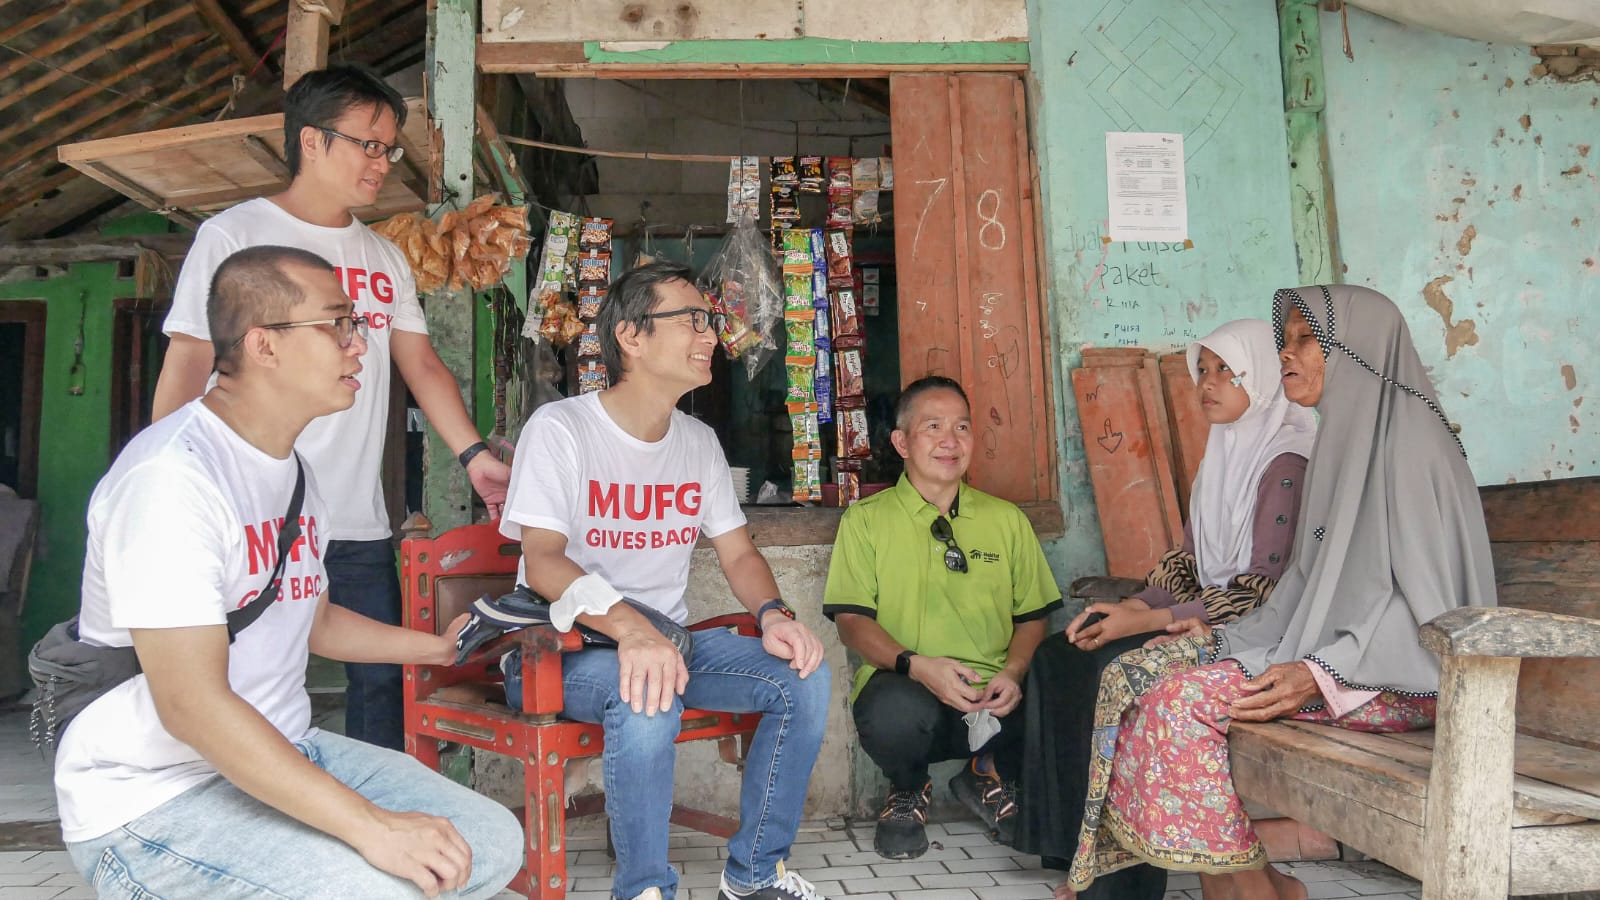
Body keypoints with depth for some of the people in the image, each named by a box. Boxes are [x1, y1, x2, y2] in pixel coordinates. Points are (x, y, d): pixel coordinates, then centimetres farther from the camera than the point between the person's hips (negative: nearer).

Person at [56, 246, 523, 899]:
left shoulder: (292, 468, 11)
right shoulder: (171, 477, -22)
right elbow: (192, 705, -29)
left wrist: (437, 647, 16)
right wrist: (373, 827, -31)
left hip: (281, 753, 9)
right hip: (157, 797, -9)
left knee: (493, 842, 0)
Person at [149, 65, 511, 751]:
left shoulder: (385, 259, 16)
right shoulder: (233, 236, 0)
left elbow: (421, 364, 14)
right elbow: (186, 366, -3)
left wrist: (475, 455, 2)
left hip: (359, 524, 5)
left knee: (381, 682, 9)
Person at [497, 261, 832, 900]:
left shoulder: (700, 441, 10)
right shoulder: (560, 429, -11)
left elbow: (738, 554, 10)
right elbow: (543, 561, -22)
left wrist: (773, 614, -13)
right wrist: (629, 628, -40)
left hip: (670, 637, 6)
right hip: (562, 649, -6)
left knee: (804, 676, -13)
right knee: (647, 695, -37)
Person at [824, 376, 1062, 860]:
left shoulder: (1006, 519, 16)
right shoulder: (866, 520, 7)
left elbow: (1032, 616, 13)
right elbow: (851, 620, -1)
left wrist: (1013, 672, -8)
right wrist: (916, 665, -19)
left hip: (992, 696, 3)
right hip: (904, 688, -2)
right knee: (895, 711, -38)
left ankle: (988, 775, 10)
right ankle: (907, 790, 4)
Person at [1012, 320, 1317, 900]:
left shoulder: (1285, 462, -13)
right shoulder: (1223, 451, 15)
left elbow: (1265, 588, -20)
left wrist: (1150, 621, -21)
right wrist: (1132, 605, -4)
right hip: (1203, 617, 9)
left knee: (1120, 668, -29)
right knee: (1059, 657, -7)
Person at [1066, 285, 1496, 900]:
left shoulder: (1410, 441, -10)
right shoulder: (1341, 440, 17)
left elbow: (1427, 596, -16)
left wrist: (1323, 675, -26)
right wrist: (1225, 636, 8)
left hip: (1399, 675, -9)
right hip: (1326, 649, 9)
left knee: (1185, 698, -26)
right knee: (1136, 673, -9)